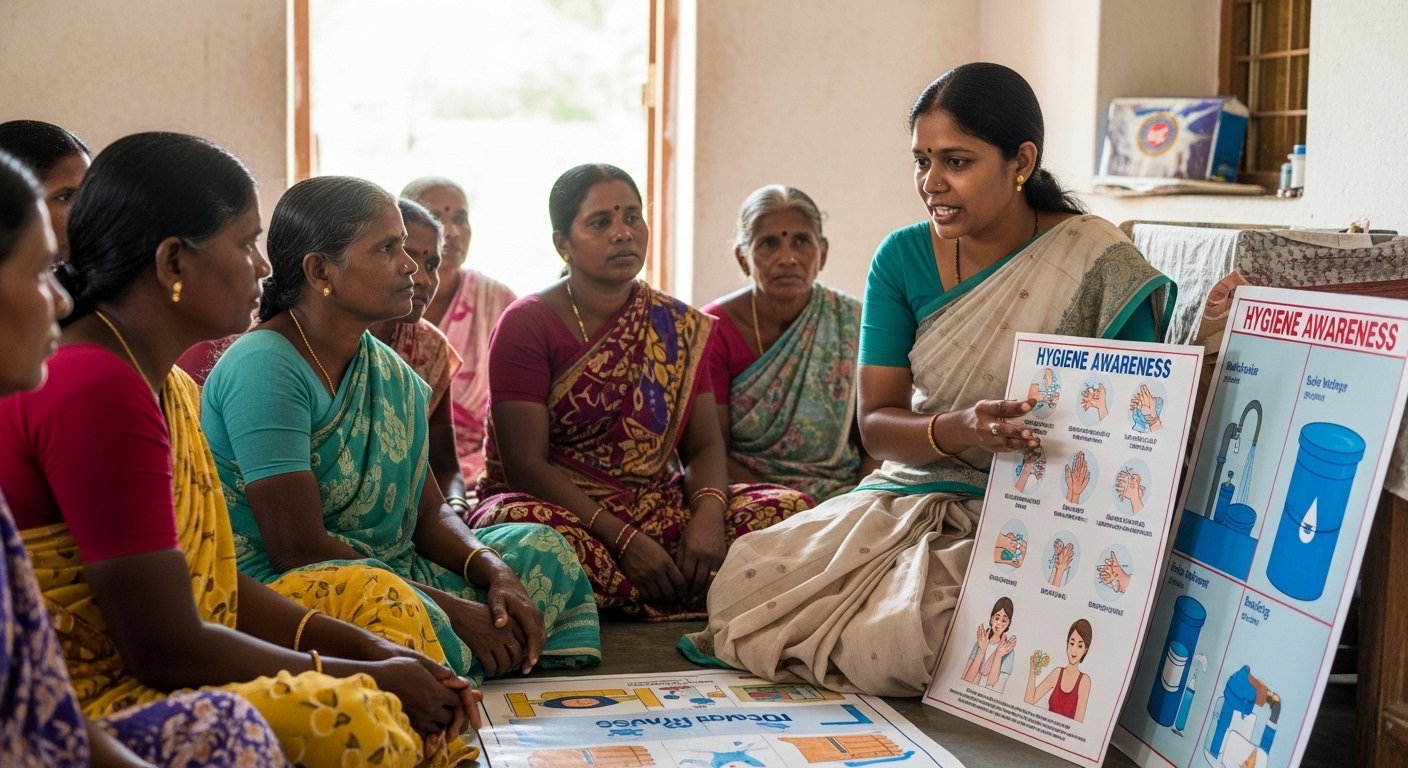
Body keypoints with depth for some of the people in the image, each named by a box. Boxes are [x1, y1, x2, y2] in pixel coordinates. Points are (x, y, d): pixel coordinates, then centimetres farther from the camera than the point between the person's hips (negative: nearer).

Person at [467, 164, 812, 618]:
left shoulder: (680, 326, 11)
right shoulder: (526, 326, -4)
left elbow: (704, 445, 6)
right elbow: (525, 463, -12)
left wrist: (708, 512, -18)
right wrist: (623, 540, -22)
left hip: (658, 507, 4)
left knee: (790, 509, -17)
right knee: (516, 522, -39)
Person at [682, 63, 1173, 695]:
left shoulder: (1100, 264, -10)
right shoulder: (902, 258, 1)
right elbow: (875, 425, -3)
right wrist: (961, 430, -24)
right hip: (912, 497, 4)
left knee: (895, 641, -30)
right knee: (742, 583, -17)